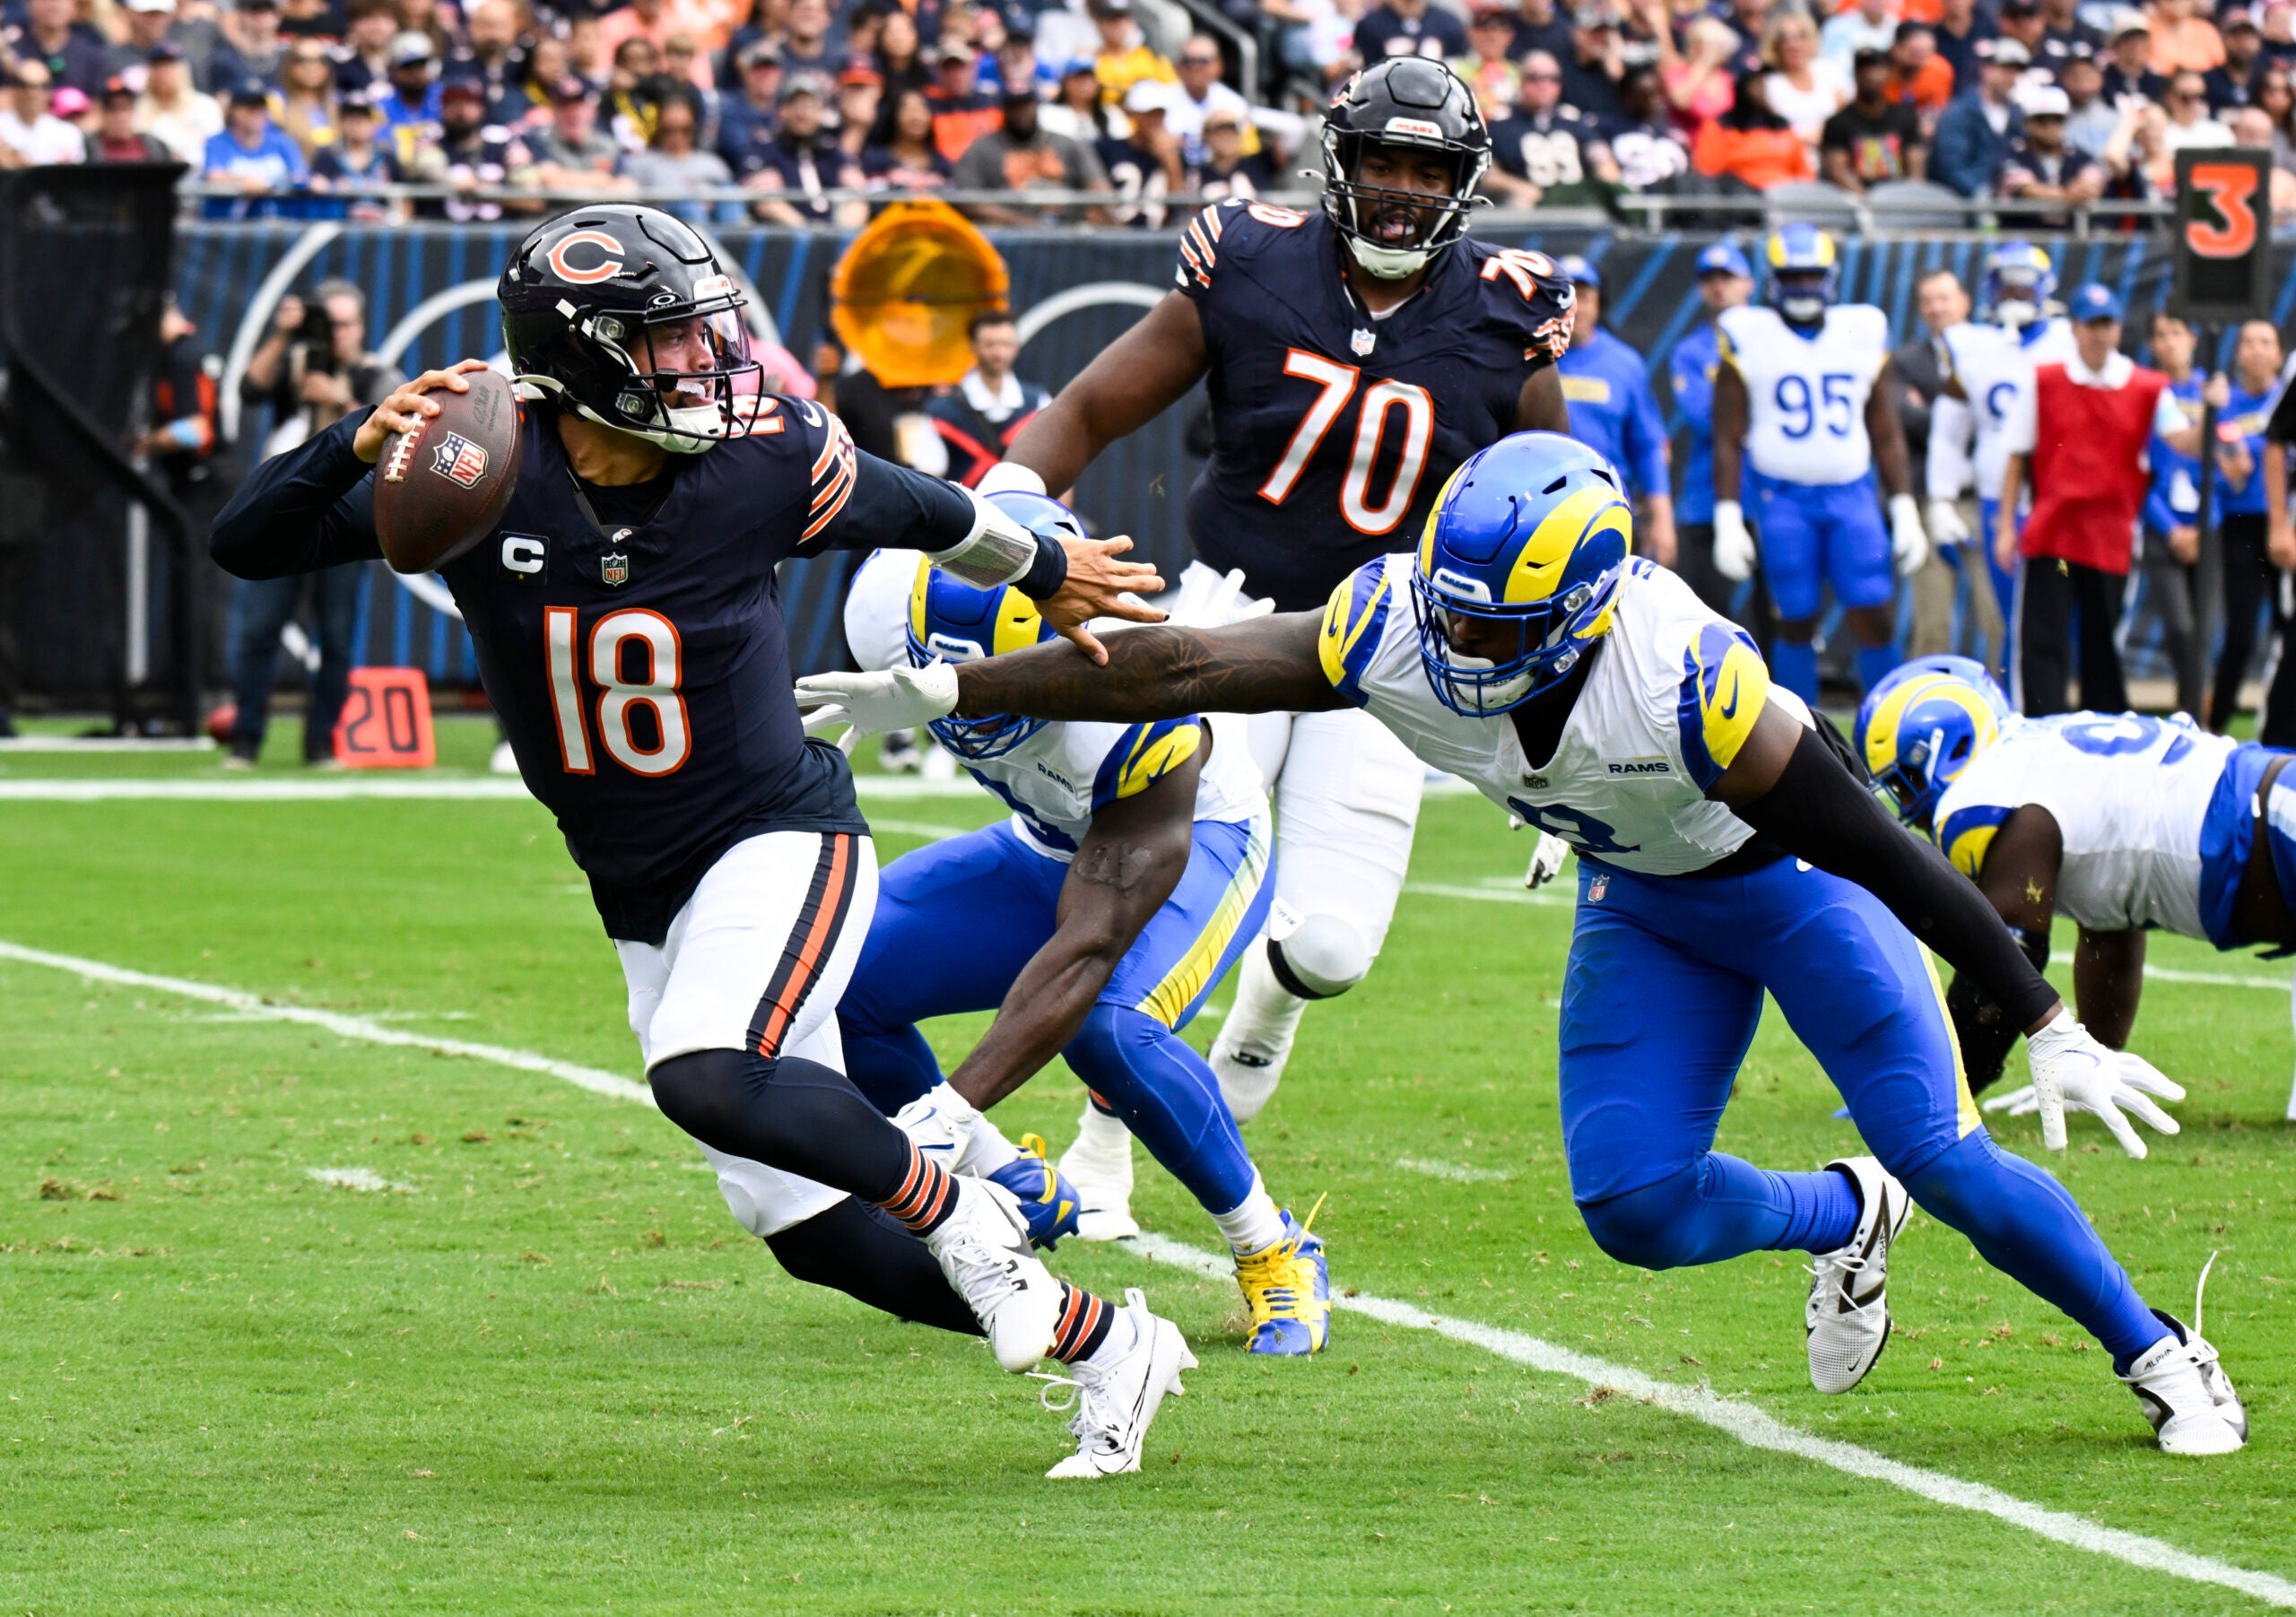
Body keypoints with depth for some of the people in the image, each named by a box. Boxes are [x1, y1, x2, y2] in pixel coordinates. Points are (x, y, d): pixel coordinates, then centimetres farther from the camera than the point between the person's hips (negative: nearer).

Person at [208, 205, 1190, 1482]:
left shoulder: (763, 466, -16)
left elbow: (931, 515, 5)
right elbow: (248, 548, -15)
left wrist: (1047, 574, 23)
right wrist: (364, 442, -33)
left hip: (780, 842, -4)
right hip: (642, 898, 4)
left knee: (709, 1080, -33)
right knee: (811, 1228, 3)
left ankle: (961, 1218, -9)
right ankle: (1104, 1341, 18)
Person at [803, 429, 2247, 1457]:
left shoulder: (1679, 680, -40)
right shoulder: (1404, 629, -27)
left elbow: (1890, 860, -34)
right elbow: (1176, 671, -18)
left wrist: (2053, 1030, -29)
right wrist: (939, 693, -17)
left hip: (1789, 877, -5)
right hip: (1642, 904, 5)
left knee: (1946, 1159, -11)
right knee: (1635, 1208, -7)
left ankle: (2157, 1353, 12)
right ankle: (1841, 1220, 24)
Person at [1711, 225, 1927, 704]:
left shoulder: (1864, 333, 8)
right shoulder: (1748, 337, 0)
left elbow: (1886, 435, 13)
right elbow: (1728, 439, 0)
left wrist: (1905, 511, 8)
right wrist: (1727, 519, -6)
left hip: (1852, 494, 2)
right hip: (1783, 498, -2)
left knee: (1875, 618, -6)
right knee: (1796, 622, 0)